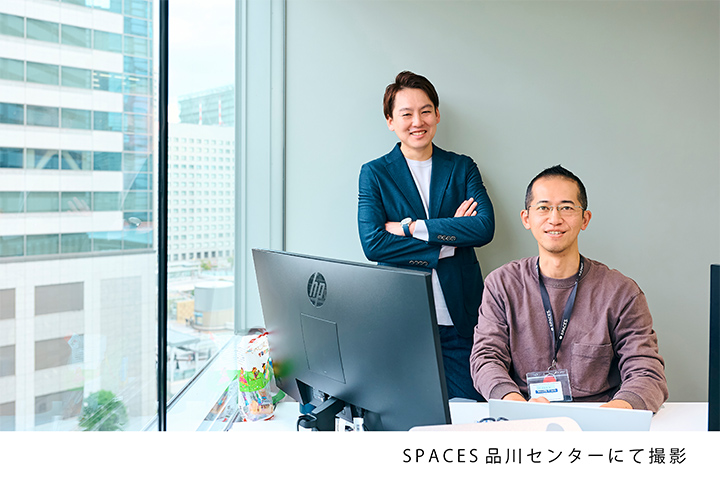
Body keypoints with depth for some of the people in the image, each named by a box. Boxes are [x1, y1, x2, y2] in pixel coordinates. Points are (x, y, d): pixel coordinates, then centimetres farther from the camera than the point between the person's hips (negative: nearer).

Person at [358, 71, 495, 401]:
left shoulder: (462, 168, 10)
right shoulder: (374, 173, 4)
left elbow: (485, 228, -7)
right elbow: (373, 244, -10)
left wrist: (410, 226, -11)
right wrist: (449, 242, -11)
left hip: (459, 318, 2)